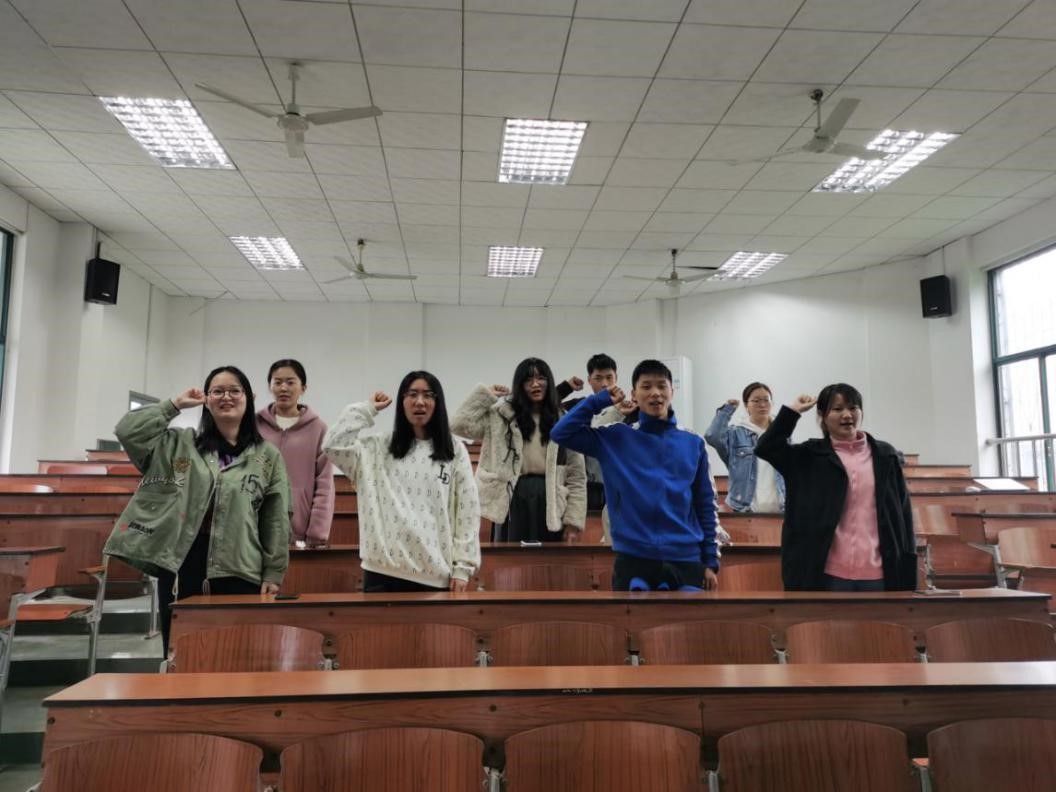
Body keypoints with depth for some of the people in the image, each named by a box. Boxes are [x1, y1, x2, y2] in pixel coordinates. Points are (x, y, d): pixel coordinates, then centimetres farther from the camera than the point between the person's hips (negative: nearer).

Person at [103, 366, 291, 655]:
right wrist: (175, 404, 2)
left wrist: (273, 575, 0)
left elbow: (276, 520, 4)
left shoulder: (268, 456, 6)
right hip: (180, 565, 1)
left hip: (239, 572, -1)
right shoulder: (180, 444, 11)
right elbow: (127, 431, -2)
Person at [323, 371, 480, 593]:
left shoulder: (455, 451, 4)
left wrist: (463, 568, -2)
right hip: (383, 571, 1)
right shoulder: (379, 448, 8)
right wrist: (367, 408, 3)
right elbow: (333, 445, -6)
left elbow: (468, 513, 3)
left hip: (435, 574, 0)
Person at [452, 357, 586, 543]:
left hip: (550, 502, 1)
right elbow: (460, 425, -6)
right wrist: (486, 394, -1)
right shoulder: (502, 414, 4)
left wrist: (574, 520, -2)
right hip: (513, 499, -1)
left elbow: (576, 475, 4)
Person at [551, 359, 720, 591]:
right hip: (633, 560, -1)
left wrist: (711, 561, 6)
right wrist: (600, 400, -3)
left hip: (686, 560, 2)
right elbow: (561, 433, -5)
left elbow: (705, 505, 9)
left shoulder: (693, 444, 6)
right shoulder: (616, 438, 2)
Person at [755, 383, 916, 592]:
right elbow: (766, 448, -8)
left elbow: (902, 512, 10)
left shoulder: (885, 456, 9)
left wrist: (908, 564, 5)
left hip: (877, 573, 2)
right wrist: (793, 410, -6)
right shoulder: (811, 456, 5)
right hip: (830, 573, -2)